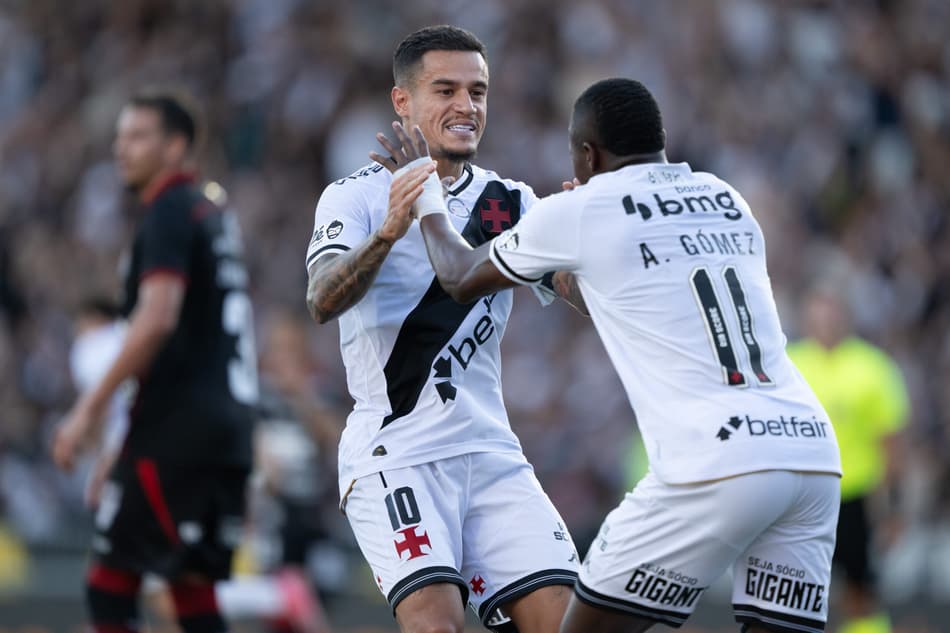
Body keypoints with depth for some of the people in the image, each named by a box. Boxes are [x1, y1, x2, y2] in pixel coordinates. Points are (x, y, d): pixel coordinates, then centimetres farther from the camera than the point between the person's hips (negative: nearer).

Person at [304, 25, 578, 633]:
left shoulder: (510, 202, 13)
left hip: (491, 454, 5)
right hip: (395, 456, -5)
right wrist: (388, 233, -38)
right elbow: (323, 301, -20)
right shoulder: (358, 195, -2)